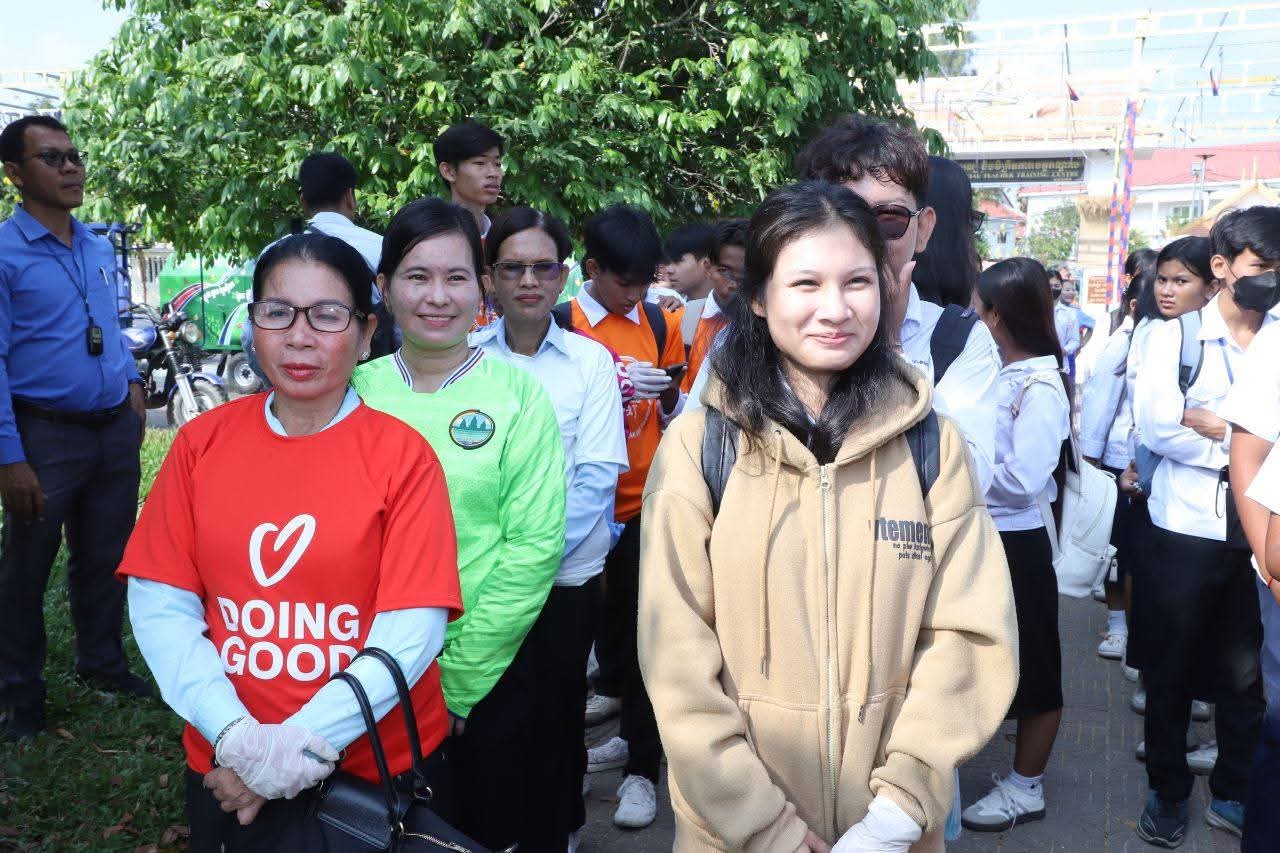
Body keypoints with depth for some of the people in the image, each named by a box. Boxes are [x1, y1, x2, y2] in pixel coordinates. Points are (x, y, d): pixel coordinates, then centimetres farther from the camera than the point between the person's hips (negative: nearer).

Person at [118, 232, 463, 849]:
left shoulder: (403, 455, -12)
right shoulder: (201, 442, -2)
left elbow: (411, 632, -15)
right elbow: (160, 604, -4)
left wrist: (302, 745, -20)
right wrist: (236, 735, -15)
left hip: (379, 766, -2)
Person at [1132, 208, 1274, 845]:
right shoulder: (1176, 338, -1)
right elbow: (1155, 423, -15)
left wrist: (1207, 422, -14)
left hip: (1259, 532, 2)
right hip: (1187, 530, -2)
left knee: (1247, 672, 11)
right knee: (1173, 669, 11)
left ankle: (1233, 794, 30)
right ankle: (1168, 793, 28)